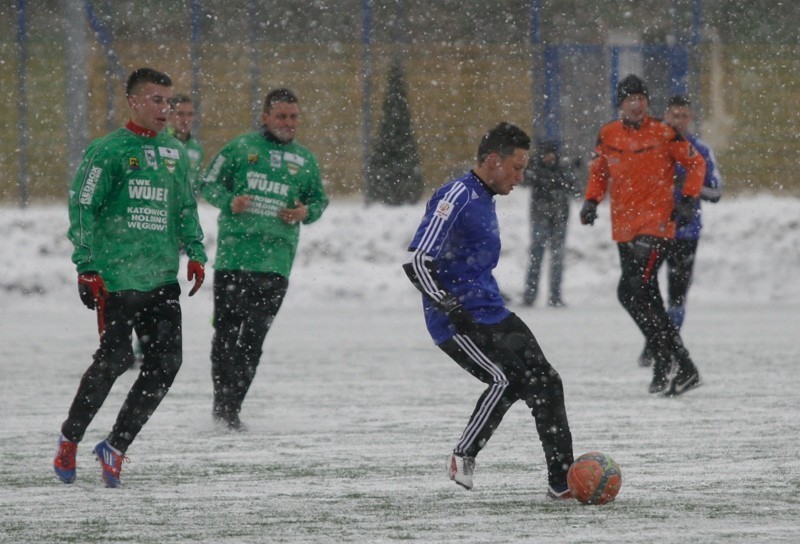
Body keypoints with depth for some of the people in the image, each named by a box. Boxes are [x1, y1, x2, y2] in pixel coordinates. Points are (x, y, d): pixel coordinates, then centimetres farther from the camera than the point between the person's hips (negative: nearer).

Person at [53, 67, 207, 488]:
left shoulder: (175, 154, 13)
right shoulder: (108, 152, -5)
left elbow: (186, 209, 21)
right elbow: (82, 208, -6)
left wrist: (195, 253, 8)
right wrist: (87, 267, -11)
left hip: (163, 278, 6)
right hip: (117, 276, -6)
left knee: (166, 362, -4)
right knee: (114, 359, -7)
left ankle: (116, 447, 9)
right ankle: (70, 438, 15)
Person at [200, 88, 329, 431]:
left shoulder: (305, 160, 13)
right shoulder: (241, 148, 3)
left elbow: (320, 199, 22)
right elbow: (209, 183, 7)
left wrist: (306, 213, 0)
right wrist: (230, 202, -12)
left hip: (276, 262, 2)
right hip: (233, 257, -2)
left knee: (254, 338, 0)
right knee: (227, 332, -1)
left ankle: (232, 407, 7)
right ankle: (222, 401, 8)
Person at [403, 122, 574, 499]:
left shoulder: (484, 200, 16)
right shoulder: (456, 198, -15)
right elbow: (416, 261, -22)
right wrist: (449, 307, -28)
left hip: (492, 315, 10)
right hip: (457, 323, -10)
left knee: (544, 382, 7)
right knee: (505, 380, -23)